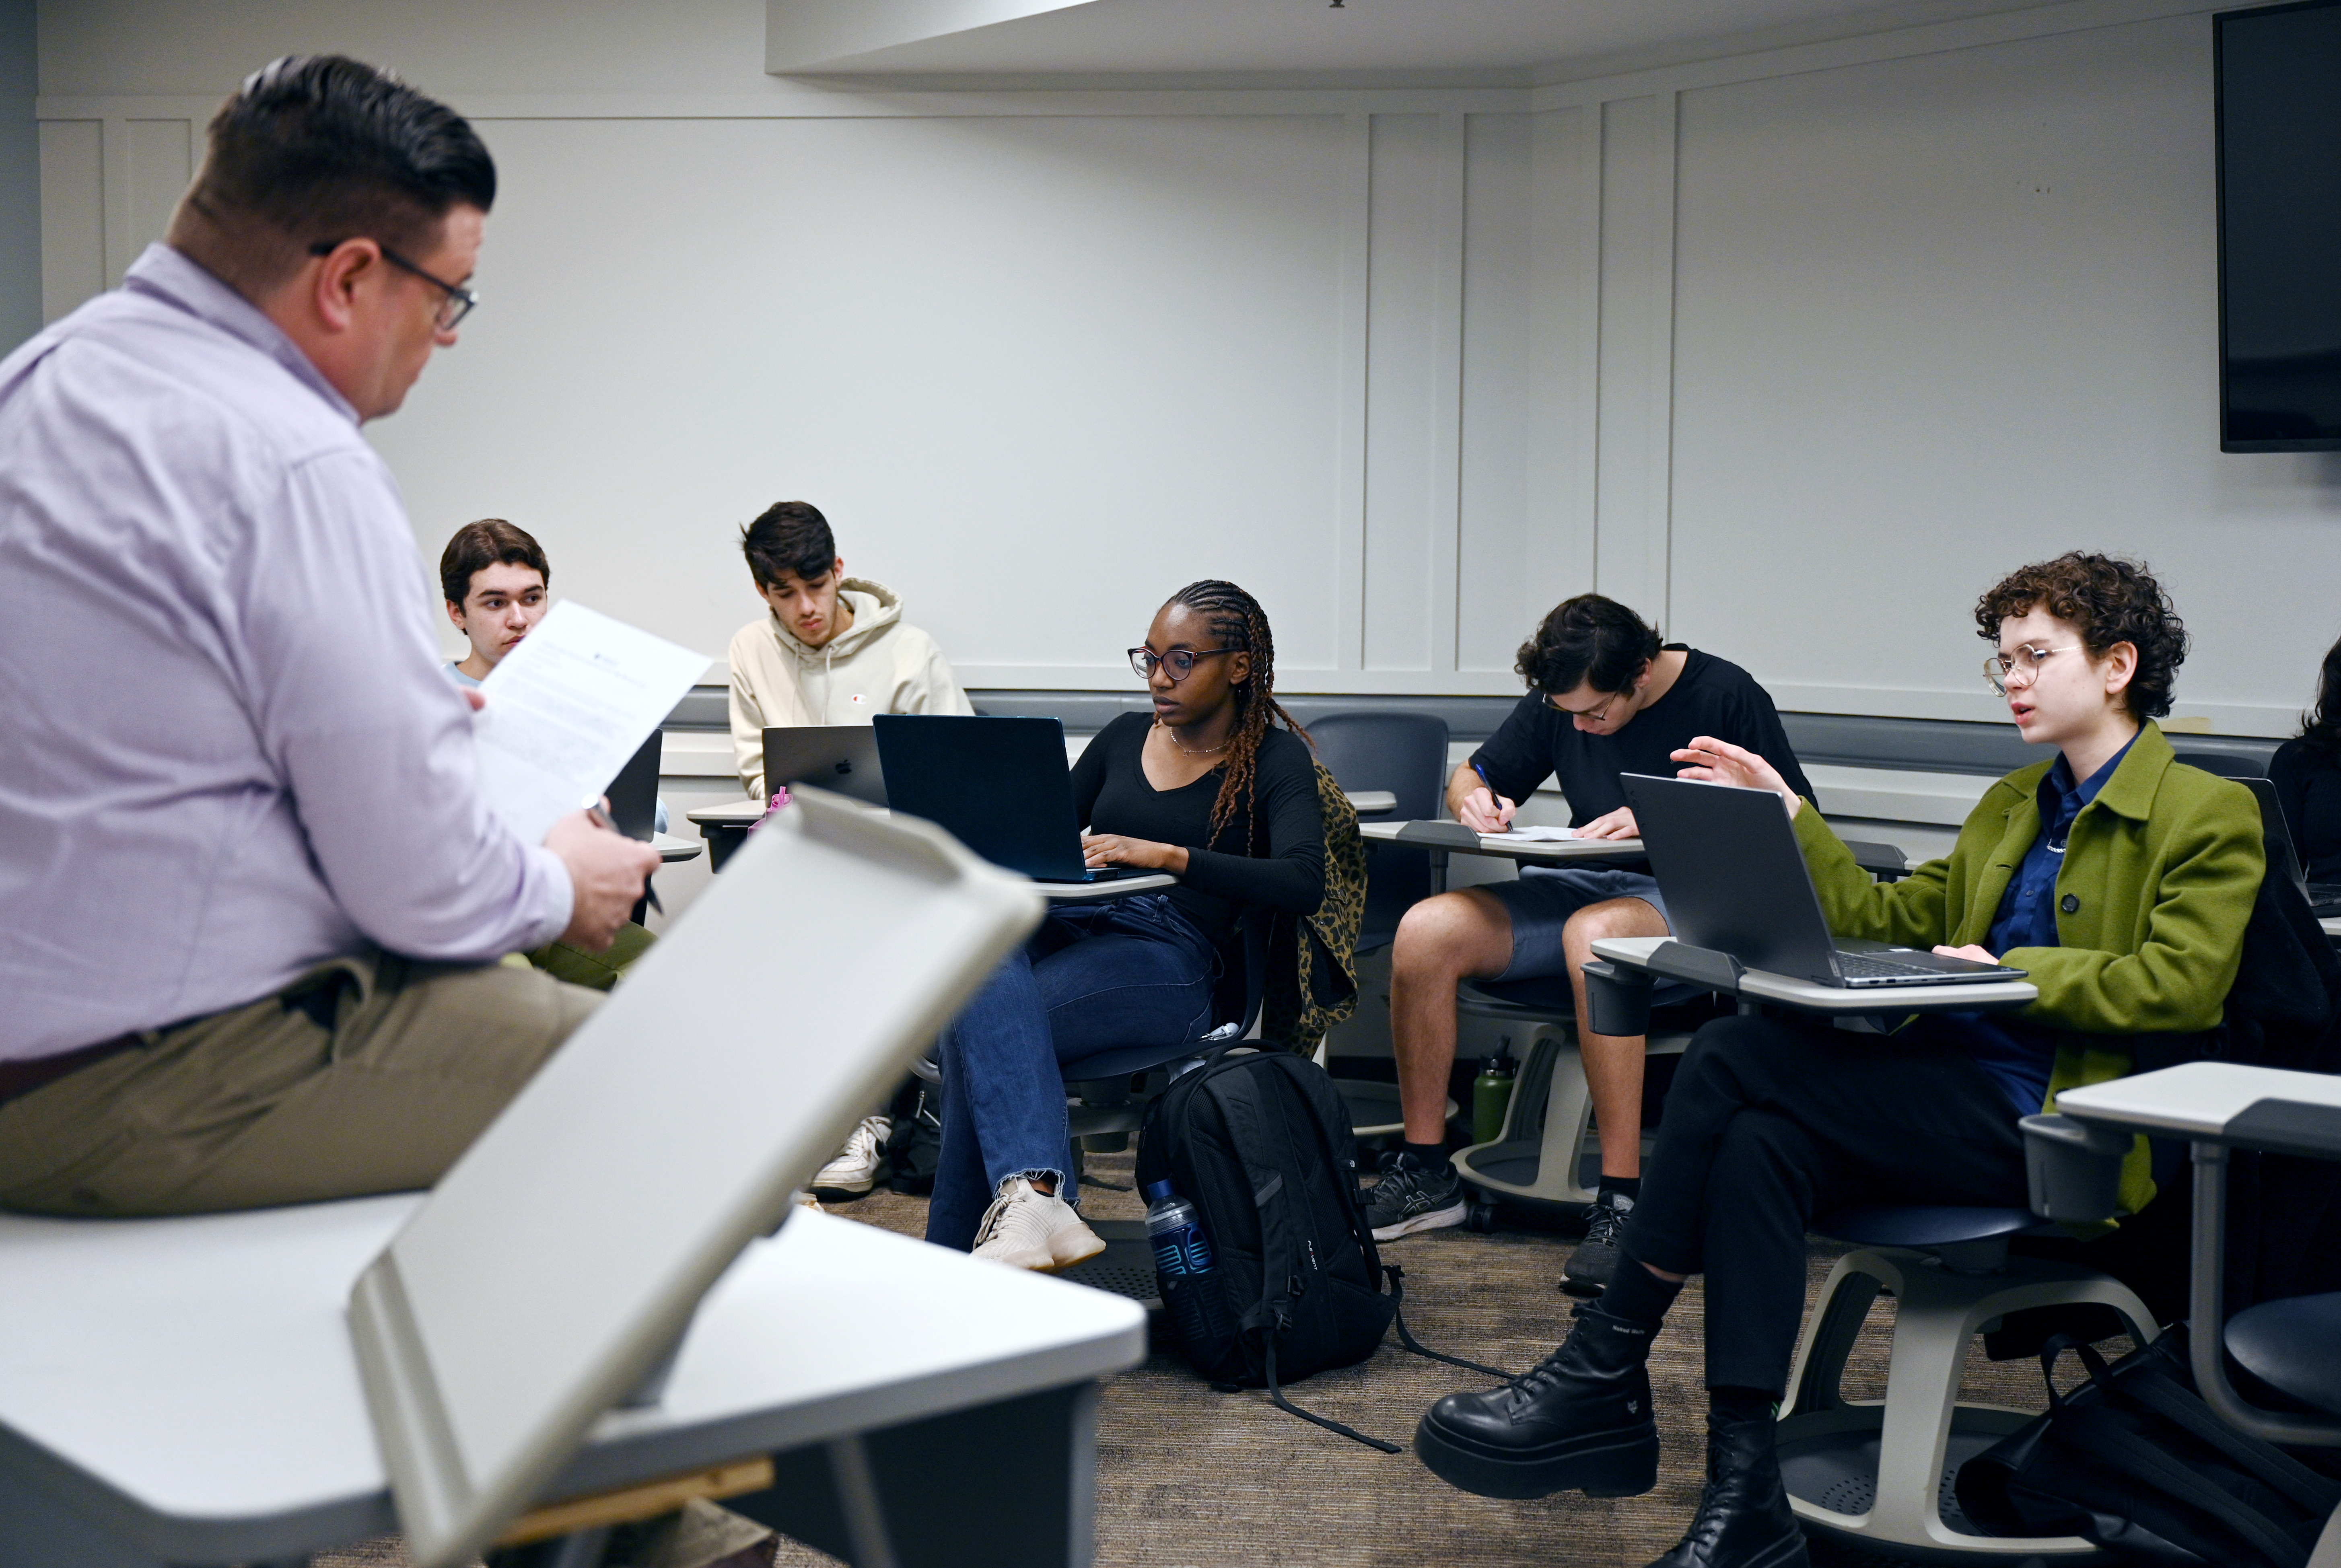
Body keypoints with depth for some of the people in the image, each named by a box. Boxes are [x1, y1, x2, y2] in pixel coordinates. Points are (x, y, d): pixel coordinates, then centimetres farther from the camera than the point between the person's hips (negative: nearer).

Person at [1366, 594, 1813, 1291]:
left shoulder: (1727, 697, -7)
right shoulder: (1559, 700, 8)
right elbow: (1470, 778, 21)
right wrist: (1475, 800, -5)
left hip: (1684, 900, -5)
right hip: (1575, 888, 5)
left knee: (1593, 934, -40)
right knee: (1426, 929, -22)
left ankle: (1622, 1201, -34)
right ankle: (1425, 1174, -9)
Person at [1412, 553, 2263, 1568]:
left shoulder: (2209, 817, 2)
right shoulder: (2013, 804, 26)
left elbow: (2182, 986, -12)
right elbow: (1886, 921, 22)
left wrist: (2013, 972, -14)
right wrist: (1787, 817, 11)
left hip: (2051, 1121, -7)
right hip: (1951, 1090, 7)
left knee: (1737, 1055, -25)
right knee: (1762, 1141, -27)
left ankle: (1604, 1375, -21)